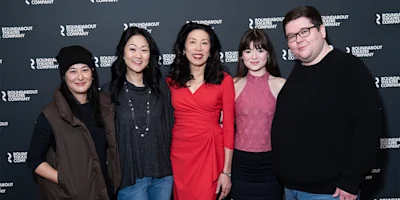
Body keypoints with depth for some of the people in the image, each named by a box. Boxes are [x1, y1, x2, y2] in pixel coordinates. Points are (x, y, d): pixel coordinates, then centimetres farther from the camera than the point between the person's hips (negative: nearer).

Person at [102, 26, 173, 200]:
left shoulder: (161, 86, 1)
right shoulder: (109, 91, -6)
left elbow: (170, 126, 6)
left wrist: (173, 166, 6)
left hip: (163, 173, 3)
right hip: (129, 176, -2)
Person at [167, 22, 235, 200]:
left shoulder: (224, 80, -3)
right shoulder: (171, 81, 4)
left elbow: (228, 126, -4)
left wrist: (226, 171, -6)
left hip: (210, 154, -2)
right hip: (179, 154, 3)